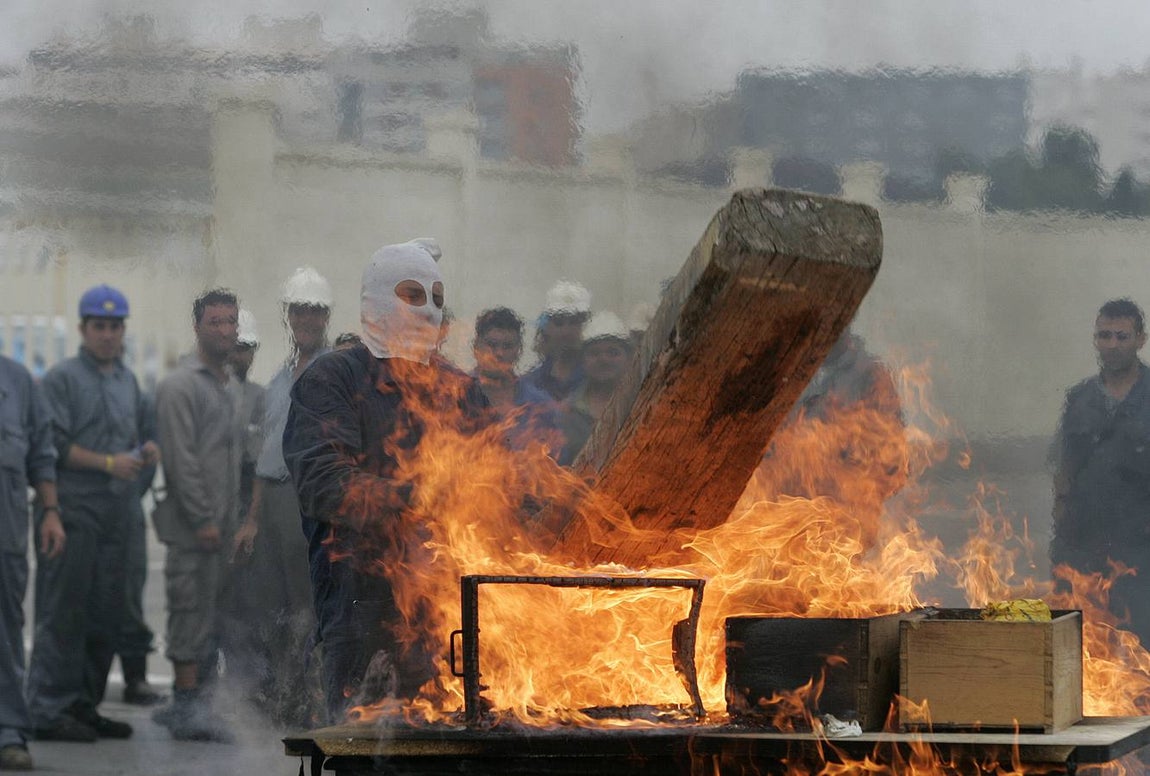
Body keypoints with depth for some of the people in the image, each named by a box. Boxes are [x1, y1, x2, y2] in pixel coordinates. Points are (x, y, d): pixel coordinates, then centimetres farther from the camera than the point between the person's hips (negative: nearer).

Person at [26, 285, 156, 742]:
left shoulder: (127, 380, 19)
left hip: (117, 514, 7)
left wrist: (145, 450, 5)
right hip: (75, 511, -7)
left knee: (107, 614, 9)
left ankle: (84, 705, 17)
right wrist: (108, 462, -15)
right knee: (64, 612, -8)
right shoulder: (62, 378, -4)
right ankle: (49, 710, -6)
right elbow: (54, 444, -11)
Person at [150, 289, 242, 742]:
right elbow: (180, 459, -16)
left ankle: (189, 701, 16)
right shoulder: (181, 386, -9)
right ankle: (188, 707, -5)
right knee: (193, 613, -7)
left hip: (221, 527, 9)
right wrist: (203, 519, -18)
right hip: (193, 524, -9)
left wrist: (236, 518, 17)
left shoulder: (229, 387, 19)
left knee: (212, 619, 10)